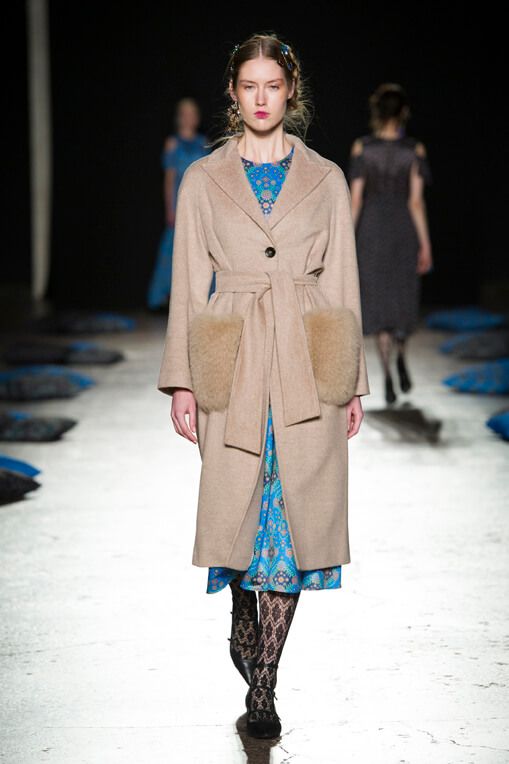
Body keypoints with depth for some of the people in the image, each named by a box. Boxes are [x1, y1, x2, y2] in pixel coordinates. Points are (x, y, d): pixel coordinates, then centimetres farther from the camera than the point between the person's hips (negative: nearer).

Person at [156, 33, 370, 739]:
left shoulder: (326, 179, 7)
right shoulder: (203, 180, 6)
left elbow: (343, 282, 8)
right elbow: (189, 284, 5)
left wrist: (353, 382, 6)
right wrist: (183, 381, 0)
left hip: (309, 362, 0)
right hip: (234, 359, 0)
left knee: (293, 508, -3)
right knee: (238, 506, 4)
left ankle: (262, 685, 3)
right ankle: (245, 620, 36)